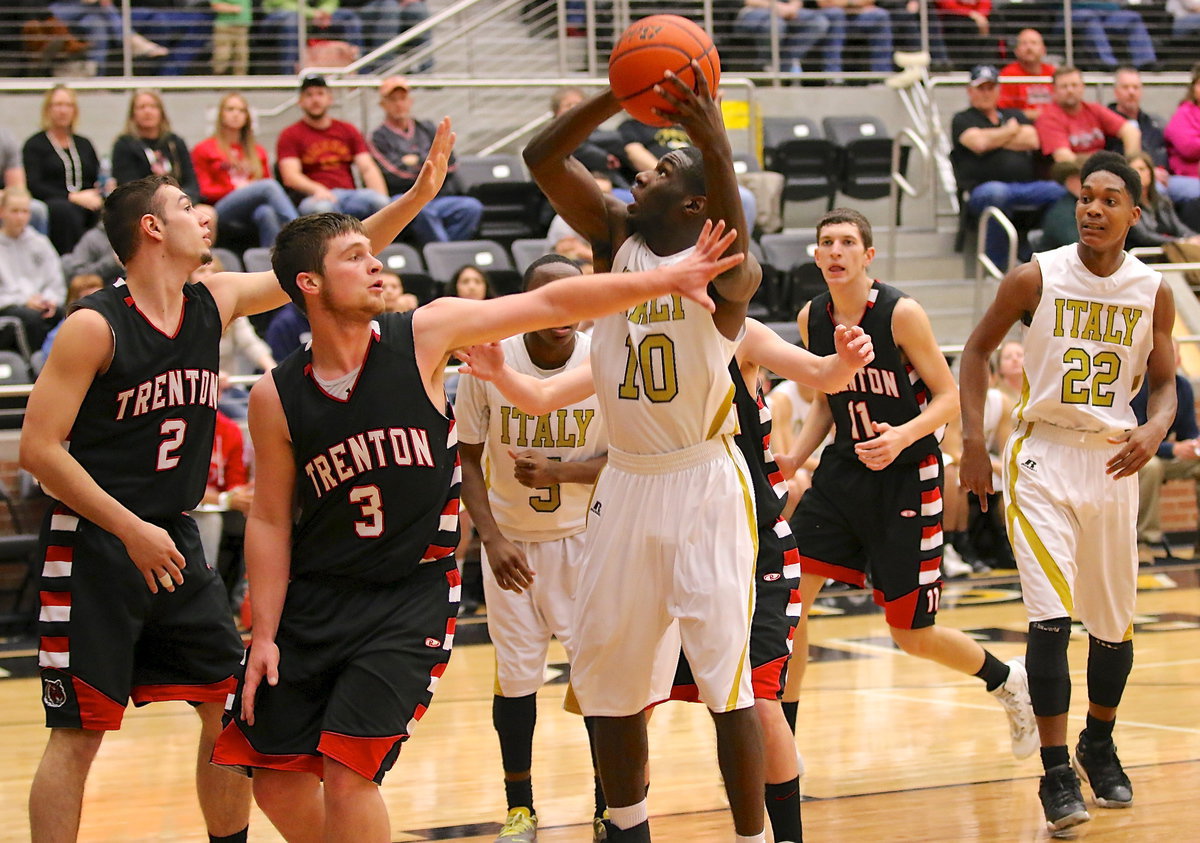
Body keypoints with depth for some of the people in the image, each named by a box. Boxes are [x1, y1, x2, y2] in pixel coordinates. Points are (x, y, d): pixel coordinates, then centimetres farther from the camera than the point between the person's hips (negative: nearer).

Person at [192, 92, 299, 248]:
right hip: (224, 209, -4)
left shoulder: (258, 152, 29)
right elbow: (205, 191, 8)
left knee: (266, 213, -38)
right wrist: (235, 189, -8)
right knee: (270, 185, -33)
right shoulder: (204, 149, 17)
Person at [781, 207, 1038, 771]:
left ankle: (1007, 681, 31)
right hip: (844, 470, 5)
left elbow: (948, 398, -12)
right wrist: (792, 460, 2)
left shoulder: (901, 314, -16)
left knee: (912, 634, 2)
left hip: (906, 478, -5)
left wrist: (903, 435, -29)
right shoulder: (811, 318, 1)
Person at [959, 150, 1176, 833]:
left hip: (1114, 462, 3)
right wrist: (973, 441, -3)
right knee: (1051, 616, -15)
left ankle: (1099, 747, 35)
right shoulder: (1036, 278, -8)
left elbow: (1163, 384, 7)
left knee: (1115, 622, 11)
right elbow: (979, 349, 5)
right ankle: (1057, 773, -11)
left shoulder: (1153, 291, -1)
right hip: (1043, 457, -3)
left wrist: (1154, 430, -15)